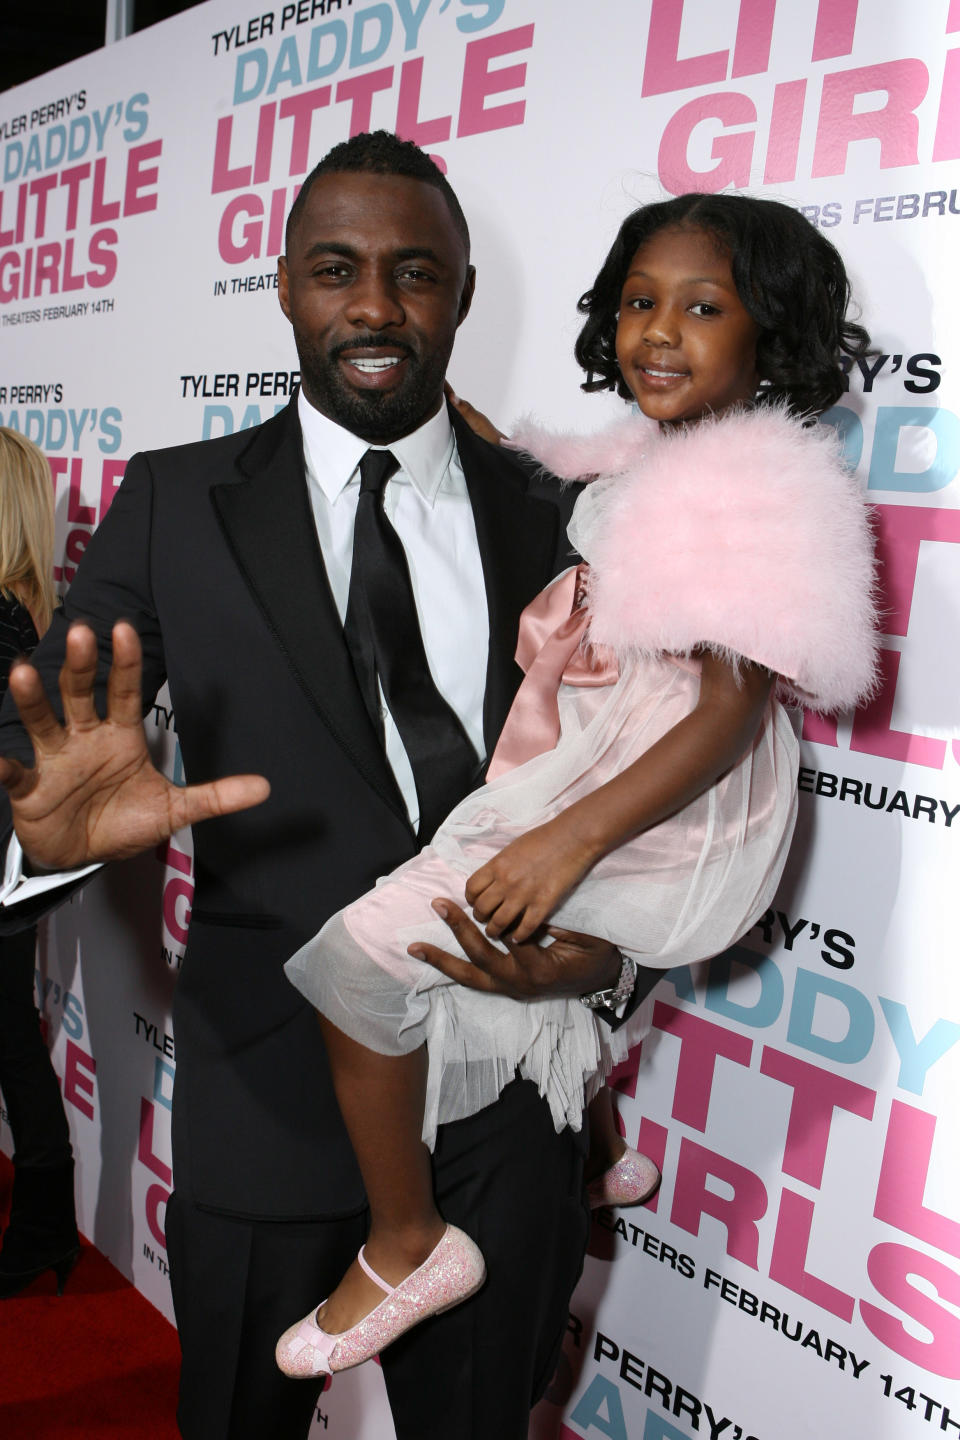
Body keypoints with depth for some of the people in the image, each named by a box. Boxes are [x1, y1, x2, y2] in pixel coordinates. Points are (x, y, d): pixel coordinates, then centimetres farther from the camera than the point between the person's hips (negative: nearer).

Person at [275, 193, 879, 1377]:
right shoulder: (648, 469, 9)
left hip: (663, 819, -10)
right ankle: (597, 1139, 52)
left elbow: (732, 713, -25)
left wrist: (569, 838, -31)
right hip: (589, 772, 10)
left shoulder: (757, 494, -20)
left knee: (364, 956, -11)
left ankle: (405, 1246, 10)